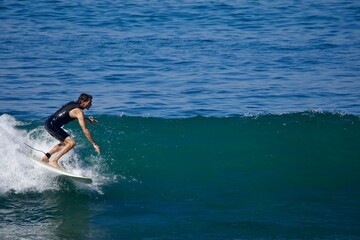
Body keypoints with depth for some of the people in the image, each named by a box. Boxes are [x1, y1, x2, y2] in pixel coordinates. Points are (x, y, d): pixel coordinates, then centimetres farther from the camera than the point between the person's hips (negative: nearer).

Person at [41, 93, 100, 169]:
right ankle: (54, 161, -12)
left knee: (65, 143, 25)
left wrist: (87, 119, 41)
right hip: (52, 125, -10)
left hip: (49, 123, 10)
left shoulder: (73, 104, 12)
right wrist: (94, 144, -13)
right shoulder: (79, 111, -14)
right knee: (71, 143, -13)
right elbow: (85, 130, -16)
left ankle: (46, 157, 25)